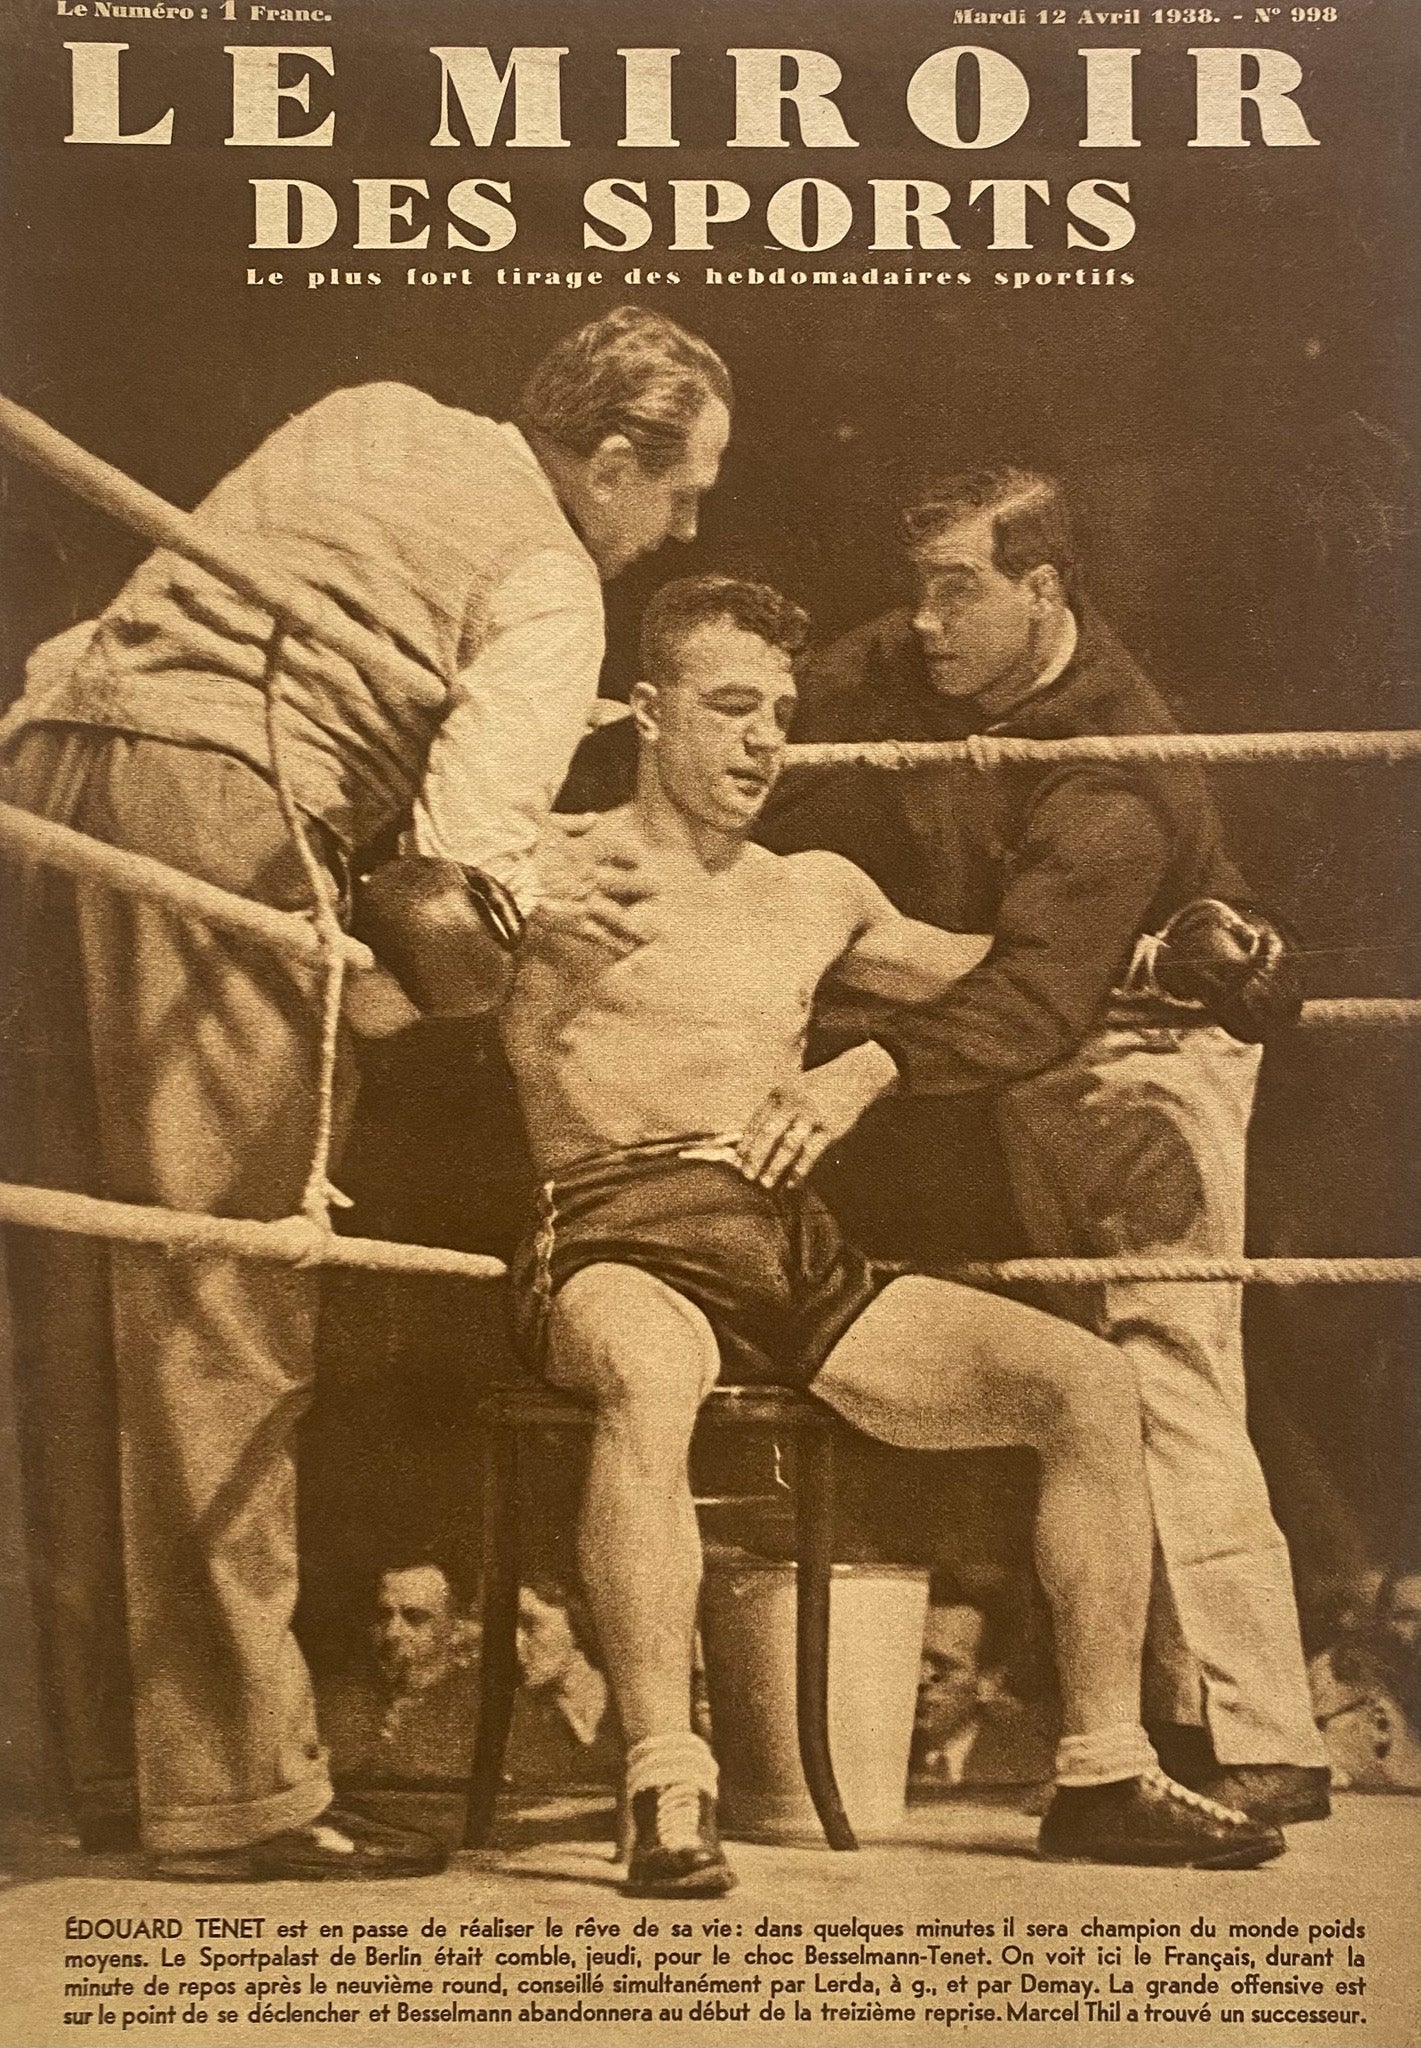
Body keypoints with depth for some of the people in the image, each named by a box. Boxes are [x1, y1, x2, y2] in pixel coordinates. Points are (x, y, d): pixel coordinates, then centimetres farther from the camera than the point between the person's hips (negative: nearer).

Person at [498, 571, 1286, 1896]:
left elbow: (983, 977, 39)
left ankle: (1104, 1775, -2)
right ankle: (665, 1795, -38)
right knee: (651, 1379, -41)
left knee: (1090, 1382, -9)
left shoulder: (820, 895, 24)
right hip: (620, 1241, -5)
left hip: (796, 1258, 6)